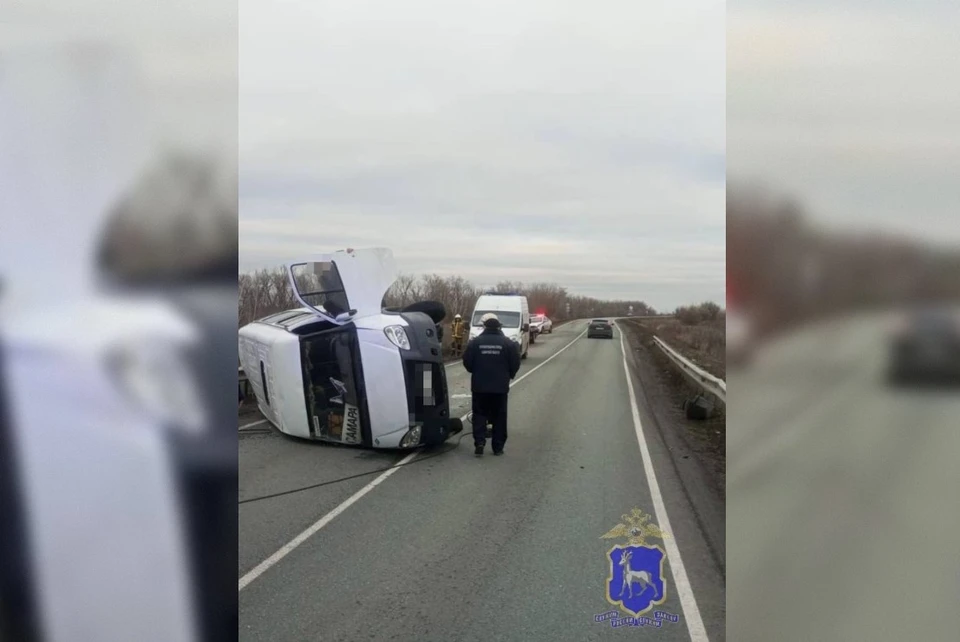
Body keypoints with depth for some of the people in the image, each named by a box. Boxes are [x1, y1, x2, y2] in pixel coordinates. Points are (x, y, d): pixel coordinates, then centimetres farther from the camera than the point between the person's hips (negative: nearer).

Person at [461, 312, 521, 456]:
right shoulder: (508, 343, -4)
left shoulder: (475, 342, -5)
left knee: (479, 415, 9)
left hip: (479, 386, 0)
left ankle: (479, 443, -3)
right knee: (499, 417, 9)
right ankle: (498, 447, 11)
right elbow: (515, 364, -3)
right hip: (500, 387, 0)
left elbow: (467, 362, -1)